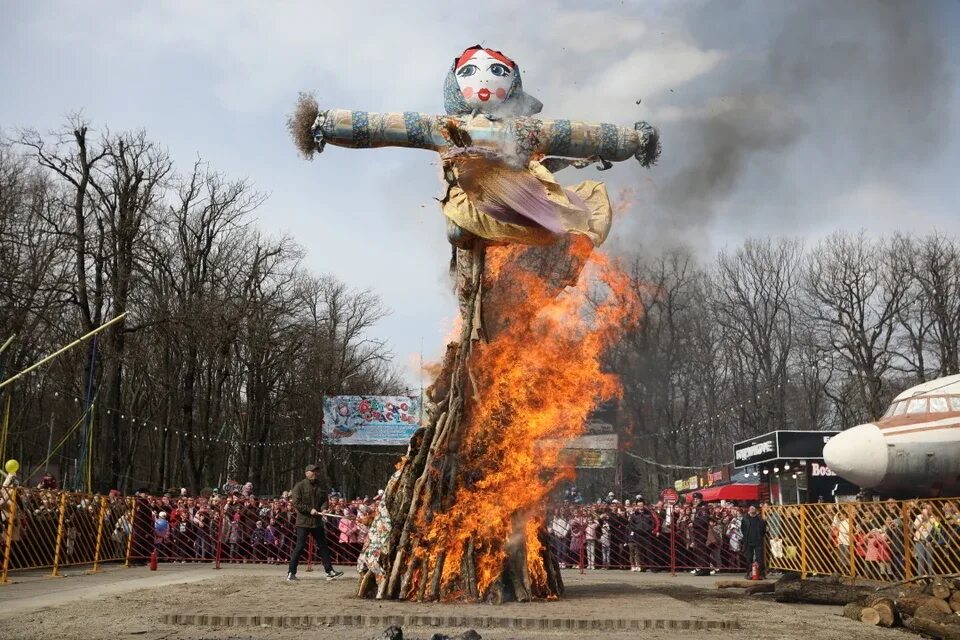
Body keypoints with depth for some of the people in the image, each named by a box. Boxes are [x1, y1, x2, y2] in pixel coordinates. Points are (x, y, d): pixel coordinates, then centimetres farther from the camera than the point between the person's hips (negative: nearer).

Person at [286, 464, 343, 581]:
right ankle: (291, 573, 6)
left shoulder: (319, 486, 12)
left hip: (317, 521, 6)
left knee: (323, 546, 6)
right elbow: (296, 503, -14)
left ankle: (329, 571, 10)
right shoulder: (299, 486, -6)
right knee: (300, 547, -4)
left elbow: (325, 500, 19)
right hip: (303, 522, -6)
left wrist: (324, 508, -2)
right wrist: (309, 510, -19)